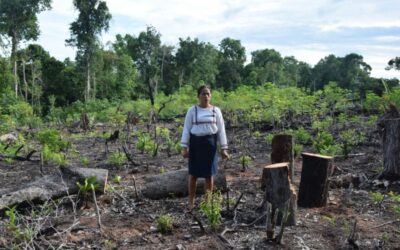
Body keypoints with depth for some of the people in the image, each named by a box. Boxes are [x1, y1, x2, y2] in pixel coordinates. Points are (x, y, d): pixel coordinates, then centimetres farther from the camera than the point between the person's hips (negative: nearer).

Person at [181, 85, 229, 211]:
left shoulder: (216, 110, 3)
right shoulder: (192, 110, 0)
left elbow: (221, 130, 4)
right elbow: (186, 129, 0)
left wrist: (224, 148, 0)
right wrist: (184, 147, -7)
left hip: (210, 143, 1)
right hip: (195, 142, -1)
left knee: (209, 173, 6)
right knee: (193, 173, 4)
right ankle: (191, 202, 15)